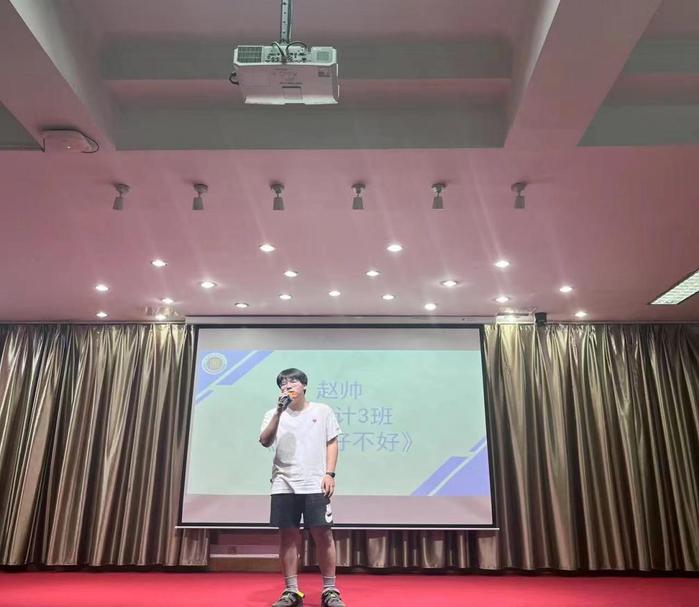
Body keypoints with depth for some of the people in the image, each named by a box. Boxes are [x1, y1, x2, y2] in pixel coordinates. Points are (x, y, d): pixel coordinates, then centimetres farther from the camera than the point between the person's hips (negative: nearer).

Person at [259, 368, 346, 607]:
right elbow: (265, 442, -5)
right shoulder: (274, 414, 10)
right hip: (284, 485, 2)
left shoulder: (322, 411, 8)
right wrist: (279, 412, -13)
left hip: (315, 484, -1)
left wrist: (329, 473, -5)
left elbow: (332, 443, 6)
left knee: (323, 534, -3)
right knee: (288, 535, 4)